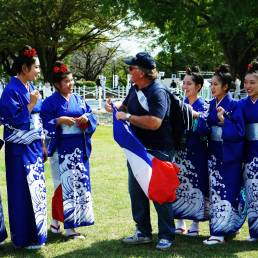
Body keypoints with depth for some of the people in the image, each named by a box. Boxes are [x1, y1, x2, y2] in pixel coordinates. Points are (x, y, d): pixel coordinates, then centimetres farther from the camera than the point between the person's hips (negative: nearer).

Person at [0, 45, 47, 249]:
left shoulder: (30, 88, 10)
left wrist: (42, 145, 16)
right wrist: (31, 104, -19)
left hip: (34, 147, 8)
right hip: (20, 149, -8)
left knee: (36, 190, 12)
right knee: (23, 192, -2)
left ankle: (36, 232, 23)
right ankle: (24, 238, 7)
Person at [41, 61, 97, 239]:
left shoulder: (79, 100, 13)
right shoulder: (51, 102, -3)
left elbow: (92, 117, 11)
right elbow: (44, 124, -7)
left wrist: (86, 119, -10)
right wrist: (60, 120, -19)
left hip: (79, 149, 6)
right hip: (61, 150, -6)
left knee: (79, 184, 7)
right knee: (65, 186, -6)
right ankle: (68, 226, 1)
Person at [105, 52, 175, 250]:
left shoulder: (158, 92, -19)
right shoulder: (135, 89, 7)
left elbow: (154, 122, -31)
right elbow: (127, 106, 28)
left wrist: (128, 117, -23)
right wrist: (115, 106, 5)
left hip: (157, 151, -9)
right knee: (136, 192, 13)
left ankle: (166, 236, 12)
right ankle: (143, 232, 26)